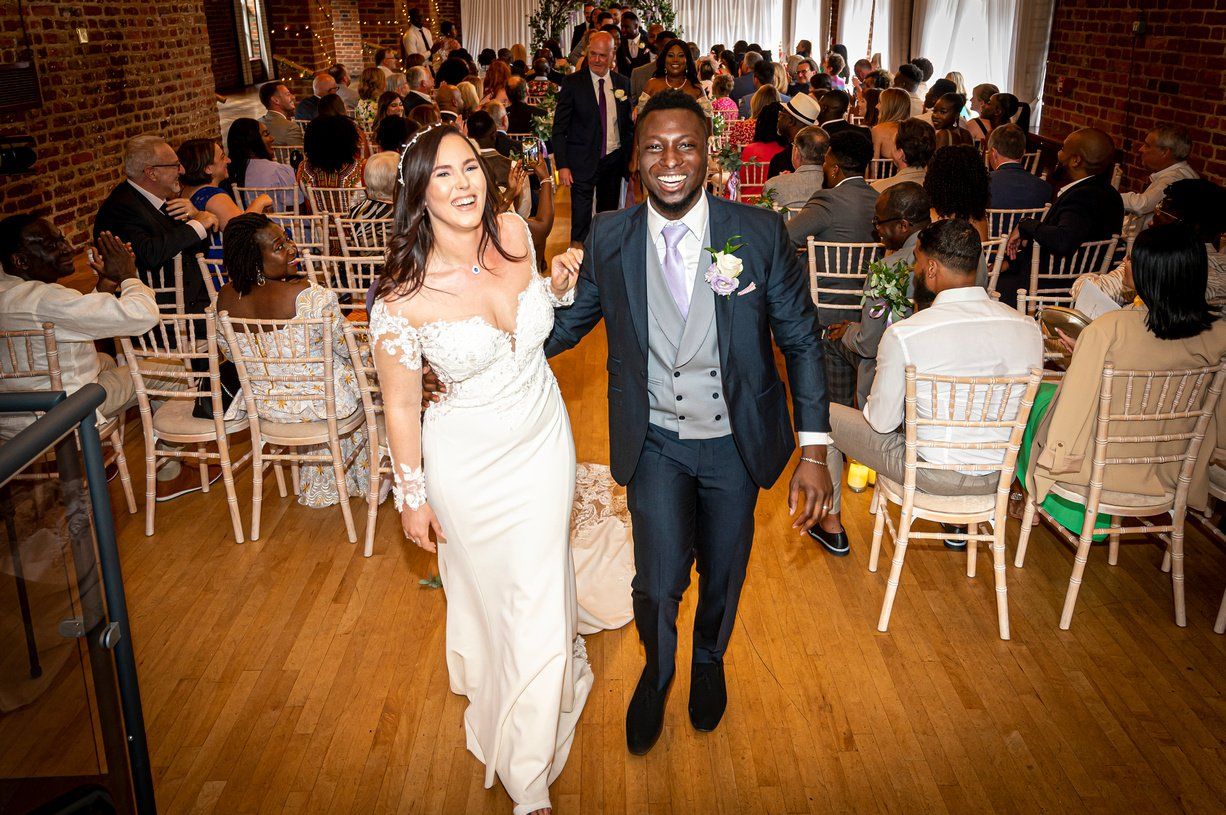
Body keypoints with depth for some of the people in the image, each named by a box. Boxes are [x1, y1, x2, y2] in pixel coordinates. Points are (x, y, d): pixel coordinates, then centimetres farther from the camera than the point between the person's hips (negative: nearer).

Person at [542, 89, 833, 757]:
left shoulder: (760, 233, -13)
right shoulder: (608, 239, -10)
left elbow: (801, 340, -6)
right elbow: (561, 332, 1)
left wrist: (813, 452, -10)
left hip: (736, 441, 1)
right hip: (654, 442, 0)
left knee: (723, 573, 18)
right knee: (658, 582, -6)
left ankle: (709, 660, 54)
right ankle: (656, 673, 32)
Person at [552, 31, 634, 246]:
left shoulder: (623, 83, 6)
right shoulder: (573, 83, -4)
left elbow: (628, 125, 12)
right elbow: (559, 129, -5)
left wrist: (629, 160, 6)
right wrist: (562, 165, -12)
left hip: (614, 159, 4)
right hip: (582, 161, -3)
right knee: (580, 219, -4)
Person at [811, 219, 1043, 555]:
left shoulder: (903, 335, -23)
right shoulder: (1028, 327, -10)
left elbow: (882, 422, -13)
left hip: (931, 473, -5)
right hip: (998, 476, 5)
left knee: (825, 414, 14)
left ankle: (830, 524, 32)